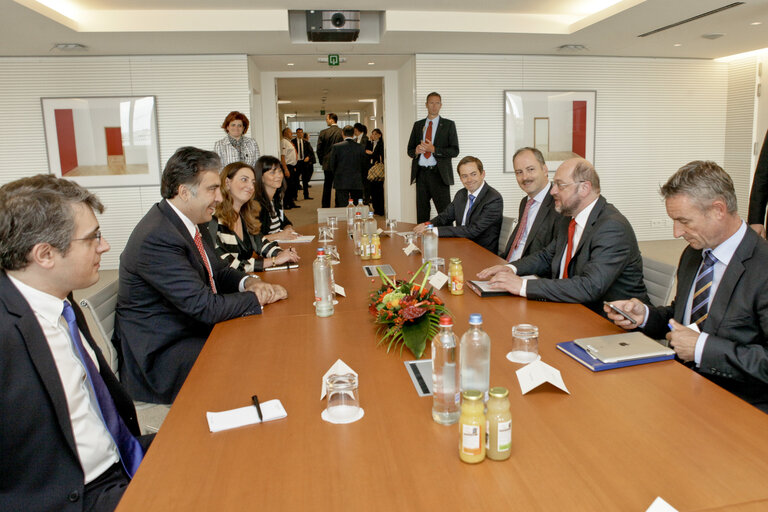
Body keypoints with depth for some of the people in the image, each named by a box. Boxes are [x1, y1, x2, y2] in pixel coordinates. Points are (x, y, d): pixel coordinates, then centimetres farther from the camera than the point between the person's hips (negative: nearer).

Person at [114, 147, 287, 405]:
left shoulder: (184, 224, 6)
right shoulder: (156, 239, -25)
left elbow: (218, 271, 16)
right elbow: (205, 306, -27)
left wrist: (250, 282, -5)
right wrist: (257, 298, -14)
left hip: (193, 332, 9)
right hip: (160, 358, -9)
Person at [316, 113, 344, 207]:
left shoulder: (323, 133, -5)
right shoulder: (343, 132, -7)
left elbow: (319, 149, -2)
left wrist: (321, 161, 10)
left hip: (327, 163, 1)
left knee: (327, 186, 10)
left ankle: (325, 207, 13)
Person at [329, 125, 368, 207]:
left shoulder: (336, 147, -4)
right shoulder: (360, 147, 1)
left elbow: (331, 165, 0)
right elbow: (365, 165, 7)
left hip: (341, 182, -1)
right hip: (357, 183, 2)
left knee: (342, 207, -1)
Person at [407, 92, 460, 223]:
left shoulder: (448, 125, 5)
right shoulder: (418, 125, 15)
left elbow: (454, 151, -3)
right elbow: (410, 150, 17)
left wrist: (433, 149, -14)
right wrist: (416, 151, -7)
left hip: (439, 174, -3)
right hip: (421, 174, 3)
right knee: (421, 213, 6)